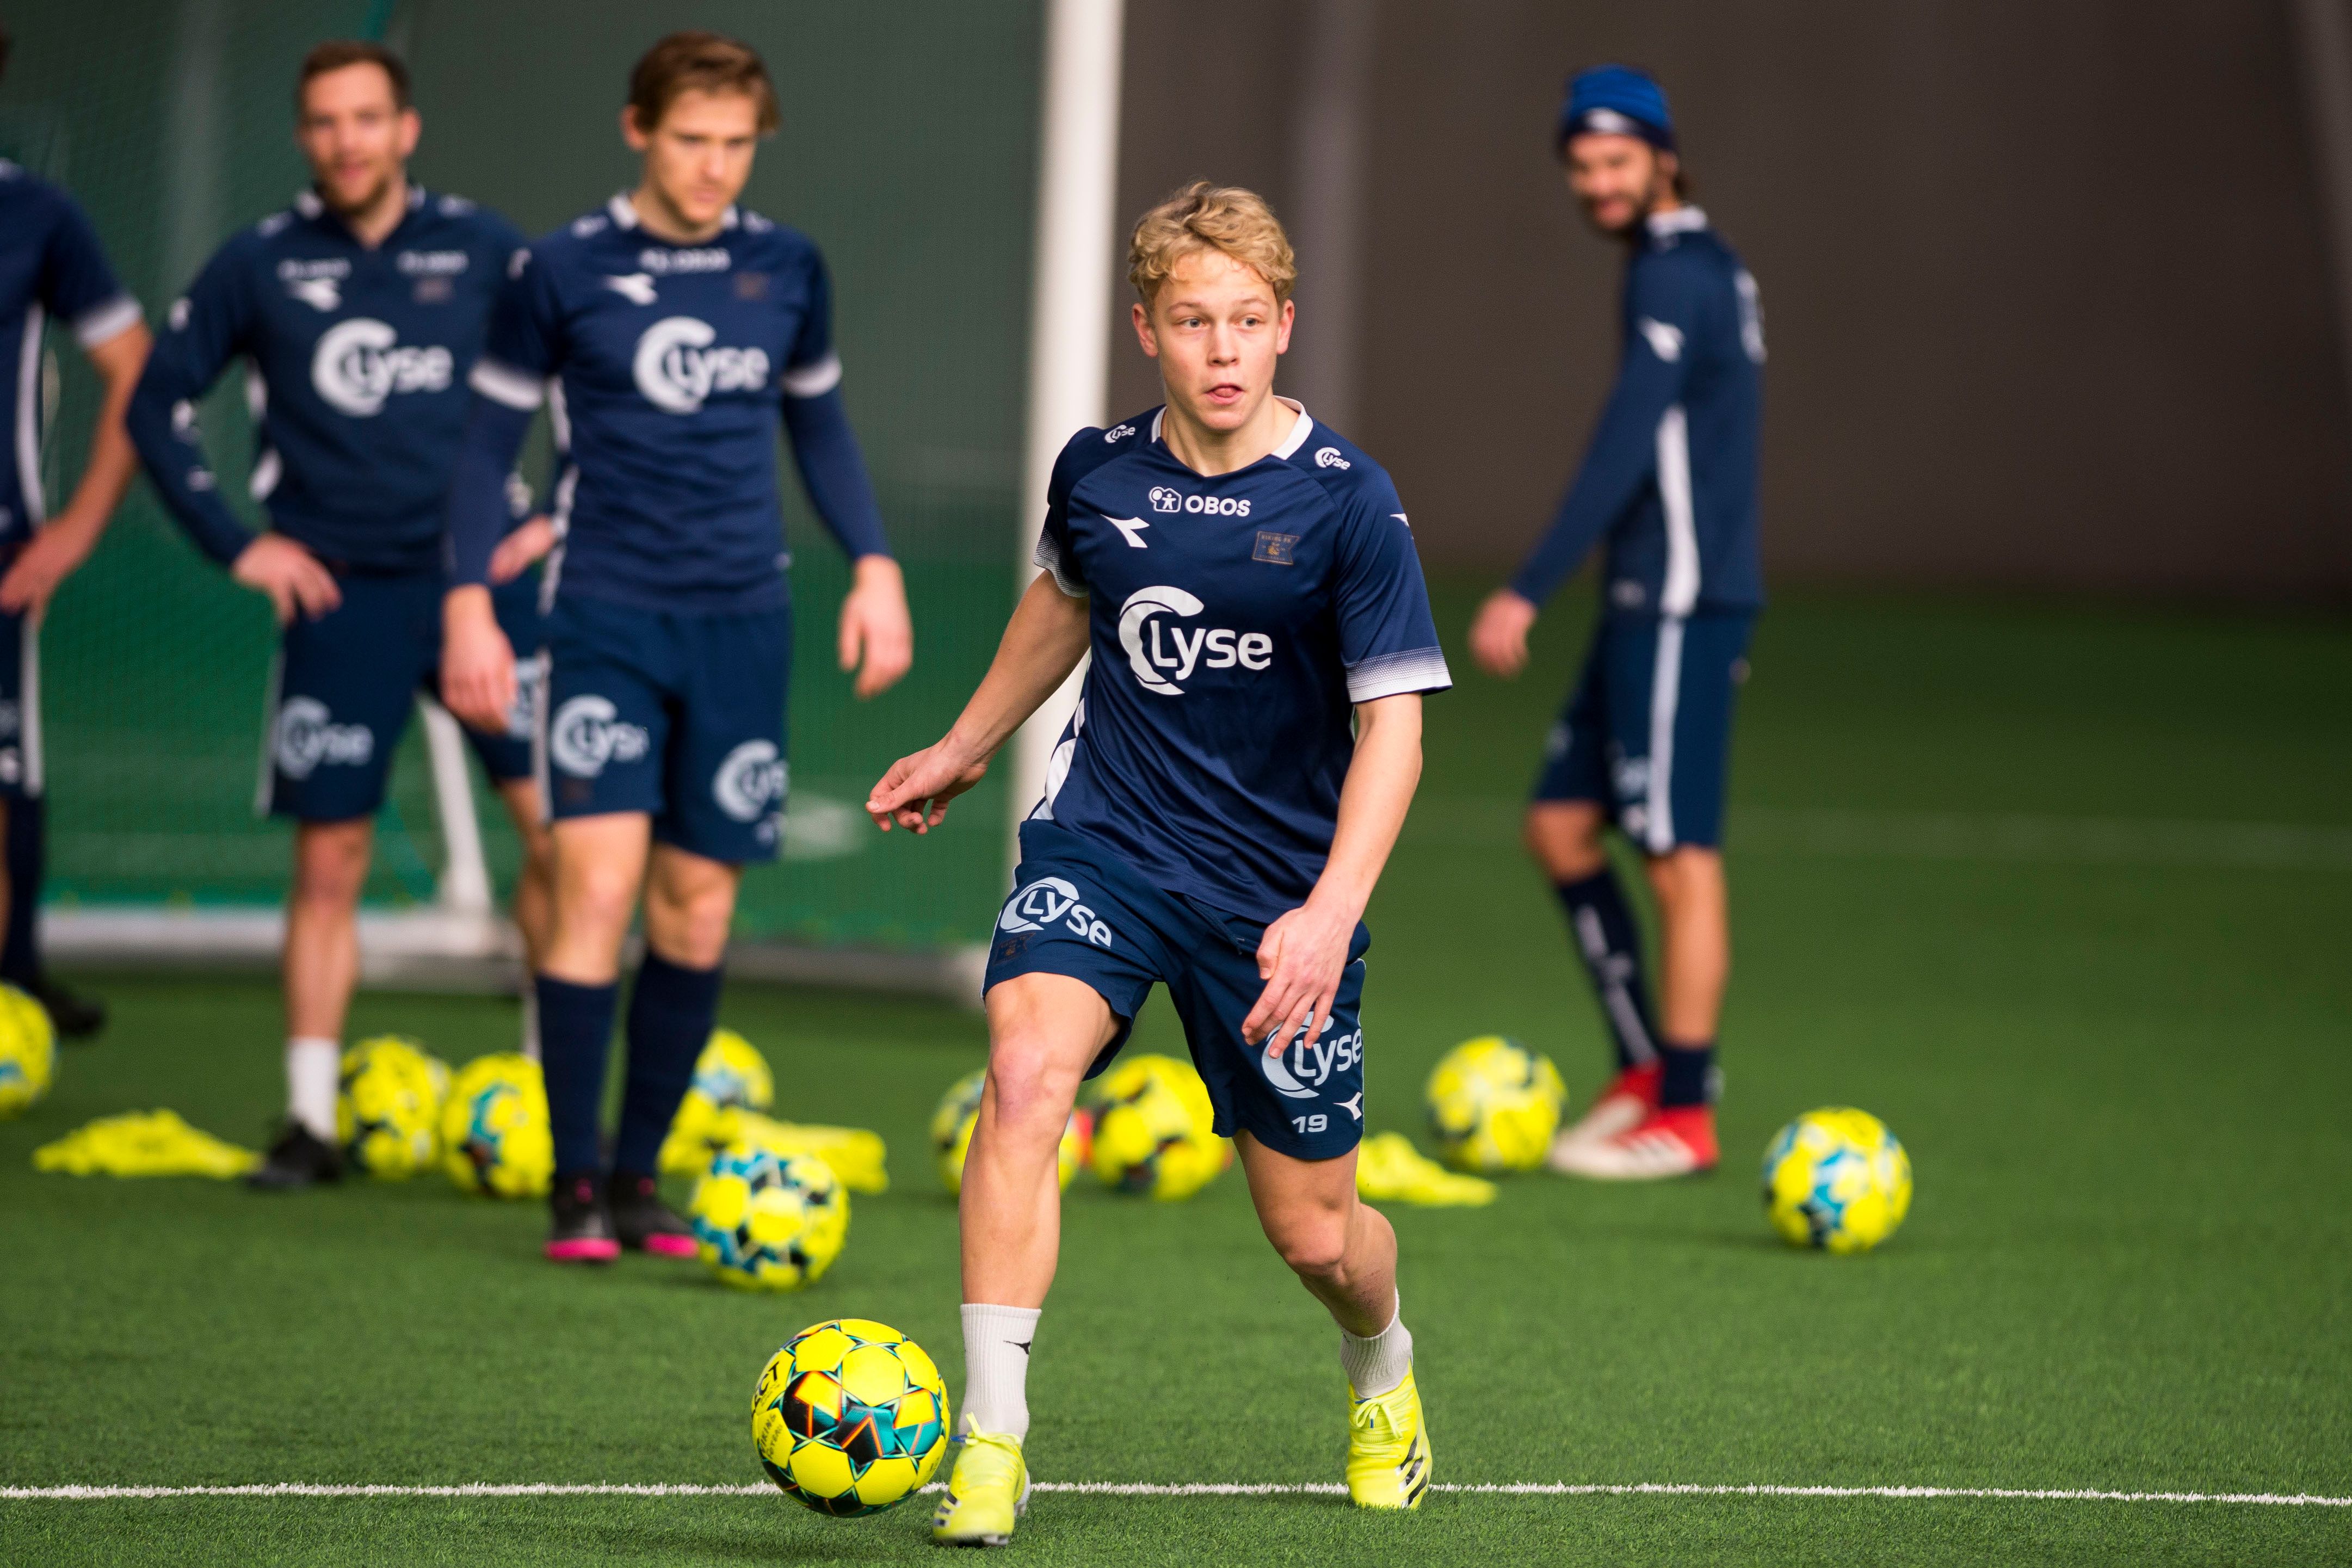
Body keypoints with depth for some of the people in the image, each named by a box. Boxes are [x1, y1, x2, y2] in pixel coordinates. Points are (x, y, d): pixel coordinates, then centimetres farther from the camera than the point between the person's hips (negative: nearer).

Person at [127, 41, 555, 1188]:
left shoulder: (482, 249, 3)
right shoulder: (259, 267, 2)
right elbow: (158, 404, 8)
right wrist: (234, 545, 1)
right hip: (341, 597, 0)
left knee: (559, 825, -8)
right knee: (329, 860, 1)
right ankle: (310, 1122, 9)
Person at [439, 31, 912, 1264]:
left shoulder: (786, 271, 7)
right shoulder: (566, 272, -2)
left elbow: (819, 424, 20)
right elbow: (490, 435, 4)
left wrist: (874, 566, 9)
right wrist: (470, 603, -4)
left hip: (739, 627, 3)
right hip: (608, 620, -3)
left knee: (697, 910, 5)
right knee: (598, 886, -15)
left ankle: (639, 1172, 17)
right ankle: (575, 1183, -5)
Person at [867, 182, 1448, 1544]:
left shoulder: (1345, 502, -14)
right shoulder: (1099, 472, -2)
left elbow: (1393, 724, -14)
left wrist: (1332, 912, -27)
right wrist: (967, 748, 31)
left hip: (1277, 892, -2)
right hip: (1104, 840, 2)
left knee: (1314, 1233, 6)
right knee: (1026, 1073, -27)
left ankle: (1384, 1377, 44)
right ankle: (994, 1444, -24)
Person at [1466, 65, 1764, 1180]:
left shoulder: (1678, 275, -14)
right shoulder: (1704, 270, 17)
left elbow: (1623, 449, -22)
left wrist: (1528, 593, -26)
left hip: (1682, 605, -10)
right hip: (1646, 603, 10)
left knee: (1681, 856, -6)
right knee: (1561, 827, 12)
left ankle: (1683, 1113, -2)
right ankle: (1644, 1067, 16)